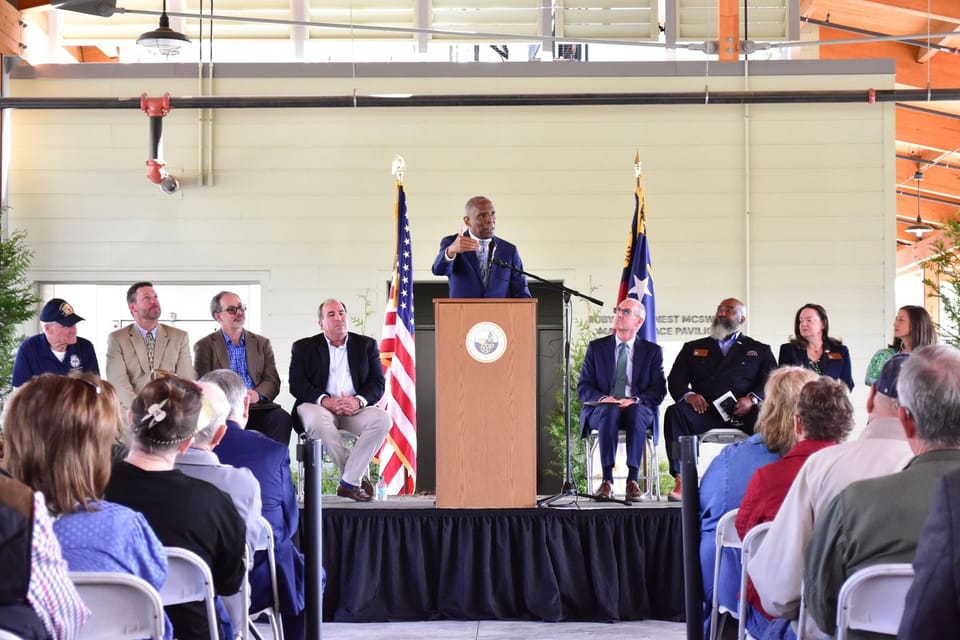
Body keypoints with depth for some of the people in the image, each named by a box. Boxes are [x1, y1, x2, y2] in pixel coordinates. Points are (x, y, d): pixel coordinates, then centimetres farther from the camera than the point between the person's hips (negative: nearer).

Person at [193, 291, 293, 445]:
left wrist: (257, 394, -12)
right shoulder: (205, 346, 14)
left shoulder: (262, 344, 21)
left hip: (257, 407, 2)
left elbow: (272, 380, 12)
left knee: (282, 419, -31)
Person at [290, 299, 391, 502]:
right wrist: (325, 401, -18)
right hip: (320, 406, -1)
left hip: (355, 409, 2)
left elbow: (378, 384, 7)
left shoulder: (366, 345, 16)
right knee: (316, 420, -38)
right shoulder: (303, 347, 12)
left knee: (382, 419, -30)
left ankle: (348, 483, -26)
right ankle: (360, 477, -24)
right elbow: (297, 384, -1)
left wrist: (358, 400, -15)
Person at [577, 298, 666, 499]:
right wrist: (603, 398, -14)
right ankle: (607, 480, -40)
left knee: (636, 412, -37)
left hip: (638, 409, 0)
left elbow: (659, 389, 3)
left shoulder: (652, 351, 13)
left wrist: (636, 400, -17)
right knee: (610, 411, -36)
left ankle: (632, 480, -39)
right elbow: (583, 387, 7)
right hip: (601, 409, 0)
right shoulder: (596, 347, 14)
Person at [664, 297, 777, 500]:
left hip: (742, 413, -1)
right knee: (675, 413, -31)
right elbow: (675, 380, 14)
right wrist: (688, 395, -9)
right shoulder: (693, 348, 27)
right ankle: (681, 480, -35)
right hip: (706, 412, 1)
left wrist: (752, 399, -15)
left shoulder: (759, 350, 23)